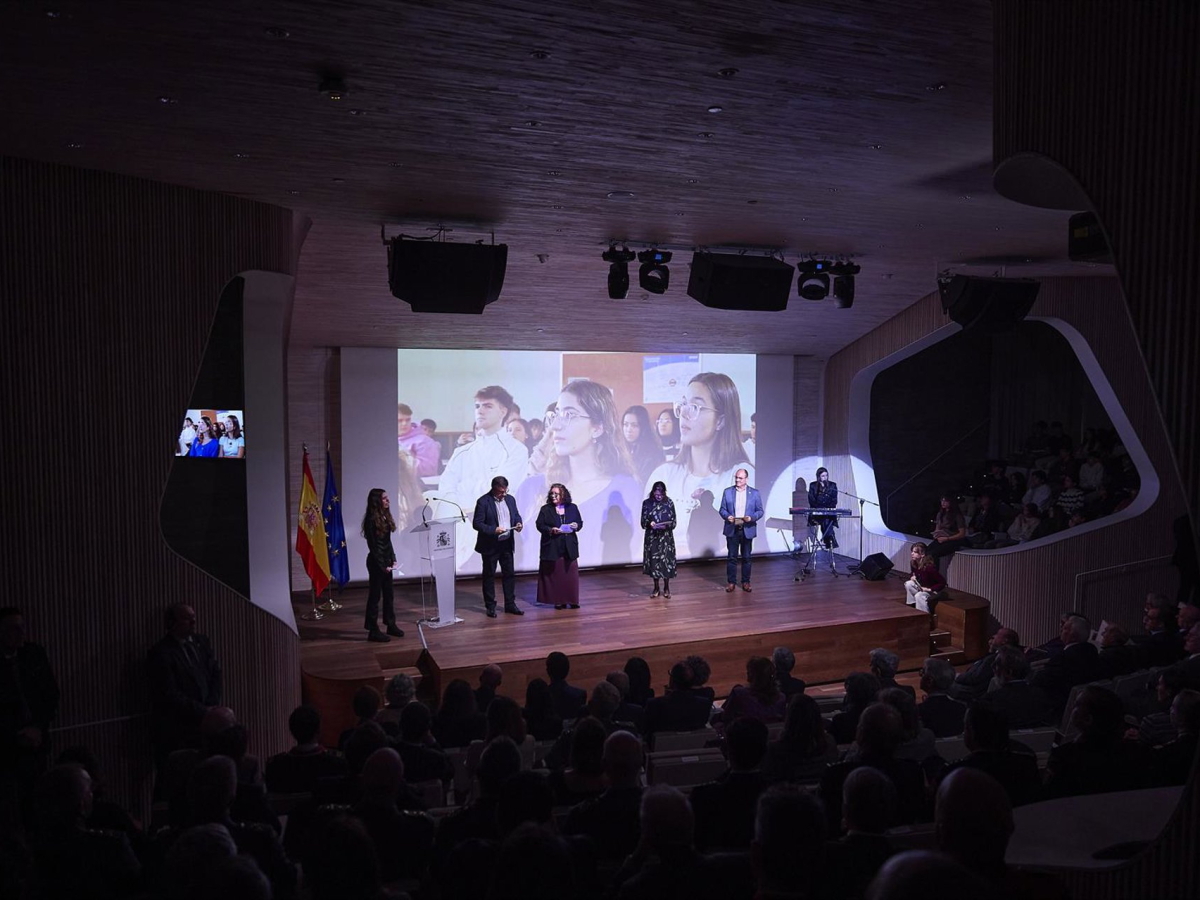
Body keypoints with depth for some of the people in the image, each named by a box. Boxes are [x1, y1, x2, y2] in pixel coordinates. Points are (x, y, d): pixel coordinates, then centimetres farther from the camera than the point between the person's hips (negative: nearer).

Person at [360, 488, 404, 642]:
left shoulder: (385, 516, 7)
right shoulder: (371, 520, -16)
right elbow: (372, 546, -15)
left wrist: (393, 559, 4)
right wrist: (382, 565, -14)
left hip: (386, 560, 8)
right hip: (376, 562, -8)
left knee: (388, 593, 15)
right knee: (375, 595, -1)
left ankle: (391, 625, 26)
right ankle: (373, 630, 5)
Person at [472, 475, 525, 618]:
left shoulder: (510, 499, 5)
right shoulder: (483, 502, -14)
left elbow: (516, 515, 17)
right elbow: (476, 523, -16)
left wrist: (518, 523, -6)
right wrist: (493, 530, -27)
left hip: (506, 544, 6)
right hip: (490, 546, -5)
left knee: (509, 574, 10)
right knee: (489, 576, 6)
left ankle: (510, 604, 20)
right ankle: (490, 607, 15)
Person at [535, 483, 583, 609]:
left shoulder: (573, 508, 6)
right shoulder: (545, 509, 0)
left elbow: (580, 522, 12)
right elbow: (540, 525, -2)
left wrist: (576, 526, -11)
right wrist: (551, 530, -18)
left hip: (569, 547, 2)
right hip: (552, 548, -2)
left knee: (571, 573, 2)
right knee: (555, 574, 1)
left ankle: (572, 600, 10)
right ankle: (558, 601, 9)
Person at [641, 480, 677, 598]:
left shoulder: (669, 503, -3)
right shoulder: (647, 503, -2)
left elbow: (673, 521, -2)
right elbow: (643, 521, -1)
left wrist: (666, 525, -21)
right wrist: (650, 524, -21)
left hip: (666, 537, -1)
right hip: (652, 537, 1)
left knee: (666, 560, 1)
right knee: (653, 561, 5)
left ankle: (666, 588, 16)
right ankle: (656, 588, 19)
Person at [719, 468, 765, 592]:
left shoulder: (755, 493, 2)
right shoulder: (727, 492, 3)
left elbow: (760, 511, 2)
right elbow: (722, 509, 4)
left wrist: (752, 517, -17)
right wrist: (727, 516, -17)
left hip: (747, 530, 0)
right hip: (732, 529, 0)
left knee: (746, 557, 7)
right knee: (732, 557, 3)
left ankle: (746, 582, 17)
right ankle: (731, 582, 11)